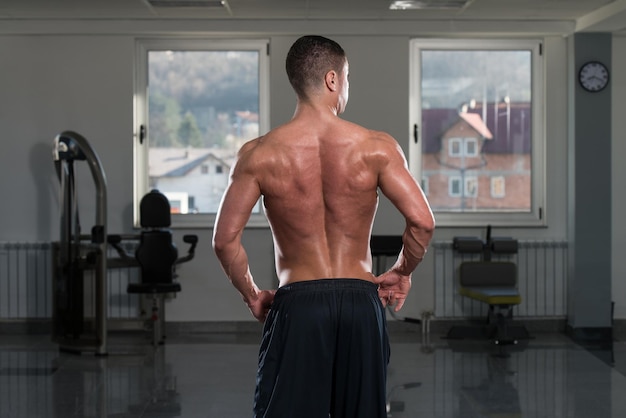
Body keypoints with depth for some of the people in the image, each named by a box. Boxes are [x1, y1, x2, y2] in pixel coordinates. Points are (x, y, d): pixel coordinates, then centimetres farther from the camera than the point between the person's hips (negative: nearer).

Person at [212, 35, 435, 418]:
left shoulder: (259, 155, -4)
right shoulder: (378, 148, -4)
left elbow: (225, 239, -6)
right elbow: (423, 221, -10)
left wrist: (252, 295, 8)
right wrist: (403, 272, 7)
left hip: (296, 304, -1)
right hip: (361, 301, 1)